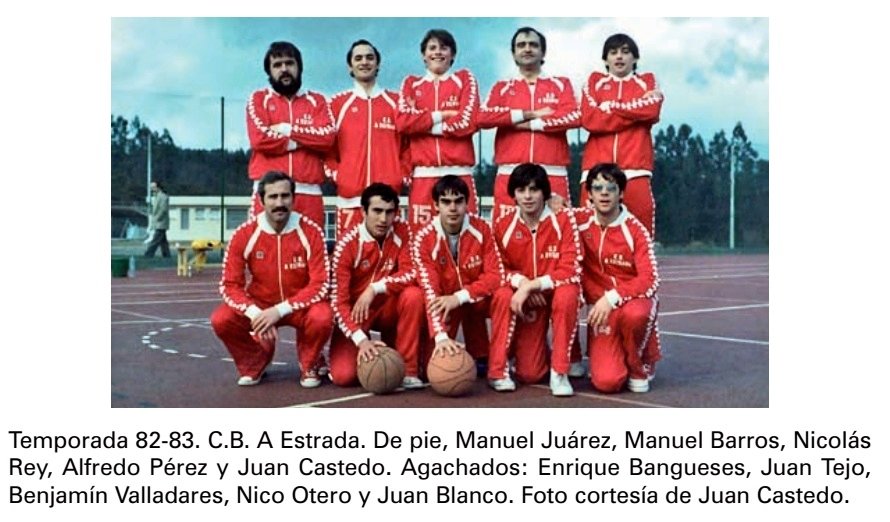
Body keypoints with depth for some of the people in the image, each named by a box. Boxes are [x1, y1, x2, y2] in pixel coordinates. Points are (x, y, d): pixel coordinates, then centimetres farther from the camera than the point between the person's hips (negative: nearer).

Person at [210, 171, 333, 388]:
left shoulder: (311, 231, -17)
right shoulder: (244, 234, -13)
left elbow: (320, 285, -19)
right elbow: (230, 285, -12)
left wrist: (280, 310, -29)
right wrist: (254, 313, -30)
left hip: (300, 305, -2)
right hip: (259, 305, 2)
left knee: (322, 318, -34)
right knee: (221, 319, -23)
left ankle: (308, 365, 0)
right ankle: (254, 363, 7)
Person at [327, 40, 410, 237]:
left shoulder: (396, 101, 11)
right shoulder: (337, 103, 10)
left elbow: (409, 144, 13)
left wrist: (403, 175, 3)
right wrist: (335, 173, 2)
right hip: (349, 195, 0)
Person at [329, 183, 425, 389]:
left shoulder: (402, 233, -11)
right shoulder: (348, 244, -20)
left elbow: (412, 273, -19)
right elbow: (338, 300, -22)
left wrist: (375, 288, -32)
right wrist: (361, 339, -34)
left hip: (387, 309, 2)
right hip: (356, 314, -2)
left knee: (413, 295, -30)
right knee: (343, 375, -22)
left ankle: (408, 370, -17)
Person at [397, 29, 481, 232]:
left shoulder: (465, 79, 12)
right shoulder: (411, 83, 16)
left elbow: (467, 122, -3)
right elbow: (403, 122, 0)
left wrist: (421, 121, 0)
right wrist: (440, 115, -3)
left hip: (459, 173, -1)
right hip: (423, 174, 1)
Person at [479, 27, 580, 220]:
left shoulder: (560, 84, 16)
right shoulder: (502, 87, 17)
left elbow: (573, 116, -2)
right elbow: (483, 117, -2)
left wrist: (529, 124, -4)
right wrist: (531, 113, -4)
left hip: (553, 175, 0)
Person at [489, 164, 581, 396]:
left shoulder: (563, 220, -15)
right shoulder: (503, 225, -9)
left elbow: (570, 271, -20)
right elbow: (499, 269, -1)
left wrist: (532, 285, -29)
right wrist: (520, 281, -22)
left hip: (555, 292, -1)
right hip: (524, 300, 1)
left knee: (567, 294, -35)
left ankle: (559, 372, -19)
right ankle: (498, 370, -5)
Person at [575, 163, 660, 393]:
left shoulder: (635, 230, -9)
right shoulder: (580, 220, -3)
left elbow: (649, 279, -16)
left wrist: (612, 298, -29)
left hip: (634, 299, -1)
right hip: (601, 306, 1)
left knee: (634, 314, -41)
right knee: (606, 382, -20)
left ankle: (640, 368, -8)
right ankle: (618, 357, 18)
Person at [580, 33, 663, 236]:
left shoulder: (648, 81, 18)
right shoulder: (595, 81, 17)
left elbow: (652, 110, -4)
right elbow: (589, 119, -1)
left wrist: (609, 106, 0)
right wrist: (637, 109, -1)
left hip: (635, 169, 0)